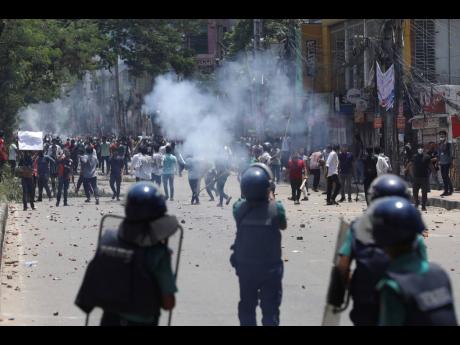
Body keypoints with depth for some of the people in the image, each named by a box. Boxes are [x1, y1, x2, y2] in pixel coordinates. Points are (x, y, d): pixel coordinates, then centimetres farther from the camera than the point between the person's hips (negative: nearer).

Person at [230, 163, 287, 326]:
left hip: (244, 266, 2)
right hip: (270, 268, -2)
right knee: (270, 309, 8)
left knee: (246, 307, 17)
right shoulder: (276, 208, -17)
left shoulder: (239, 208, -12)